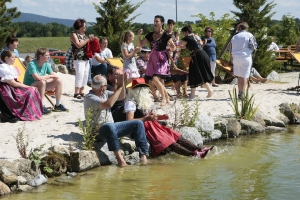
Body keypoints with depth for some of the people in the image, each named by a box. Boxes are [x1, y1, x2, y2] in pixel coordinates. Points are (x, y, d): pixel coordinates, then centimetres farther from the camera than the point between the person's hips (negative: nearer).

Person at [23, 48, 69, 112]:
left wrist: (45, 79, -19)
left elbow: (54, 76, -1)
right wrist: (50, 76, -21)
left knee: (58, 81, -7)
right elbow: (37, 77, -32)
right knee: (42, 82, -37)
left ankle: (58, 105, 1)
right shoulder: (32, 64, -20)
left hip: (42, 85, 7)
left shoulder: (46, 64, 1)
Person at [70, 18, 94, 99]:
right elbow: (78, 45, -16)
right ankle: (76, 93, -9)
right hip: (78, 58, -8)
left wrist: (91, 39, 6)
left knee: (85, 74, 5)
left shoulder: (84, 35, 17)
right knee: (80, 74, -14)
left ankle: (82, 92, 12)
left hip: (86, 58, 8)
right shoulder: (74, 34, -3)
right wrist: (88, 39, -11)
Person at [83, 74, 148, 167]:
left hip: (111, 128, 9)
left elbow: (121, 97, 12)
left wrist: (122, 85, -6)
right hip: (99, 132, -9)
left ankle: (143, 155, -8)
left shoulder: (105, 93, 8)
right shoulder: (89, 98, -17)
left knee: (138, 123, 0)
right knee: (109, 126, -43)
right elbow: (108, 104, -31)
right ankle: (119, 158, -41)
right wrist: (119, 87, -25)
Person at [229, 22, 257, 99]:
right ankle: (242, 94, -10)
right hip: (246, 57, -4)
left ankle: (240, 93, 20)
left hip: (236, 58, 4)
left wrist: (232, 59, 23)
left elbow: (230, 50, 13)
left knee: (239, 76, 15)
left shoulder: (234, 37, 13)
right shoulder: (249, 35, 1)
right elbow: (253, 46, -10)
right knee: (244, 76, -3)